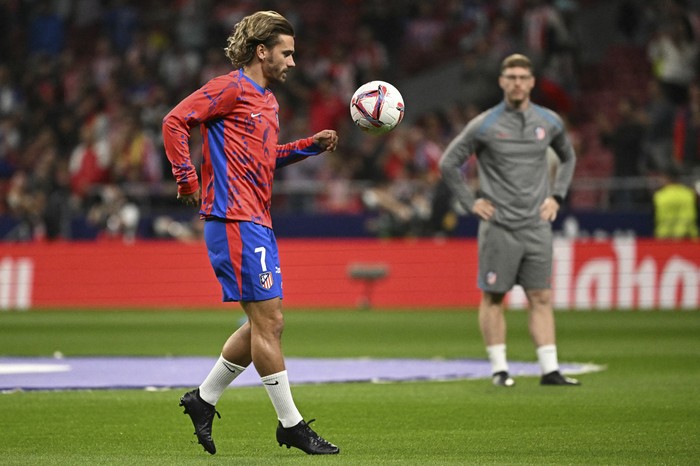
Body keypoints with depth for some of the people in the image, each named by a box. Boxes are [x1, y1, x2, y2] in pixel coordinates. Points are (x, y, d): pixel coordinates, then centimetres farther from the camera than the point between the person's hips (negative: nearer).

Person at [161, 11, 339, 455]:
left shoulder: (267, 100, 20)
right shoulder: (231, 88, -8)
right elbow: (175, 121, -14)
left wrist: (312, 145, 17)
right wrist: (188, 179, -17)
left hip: (257, 224, 10)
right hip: (234, 221, -10)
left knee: (267, 324, 11)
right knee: (267, 321, -7)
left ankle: (204, 399, 22)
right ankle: (291, 425, -2)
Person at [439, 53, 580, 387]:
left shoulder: (549, 122, 7)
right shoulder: (484, 125, -4)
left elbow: (568, 158, 25)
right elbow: (449, 164, 3)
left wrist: (556, 196, 13)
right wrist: (470, 203, -1)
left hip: (536, 225, 3)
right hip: (498, 225, -3)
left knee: (541, 298, 0)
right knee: (493, 298, 0)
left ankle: (549, 369, -1)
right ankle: (498, 368, 7)